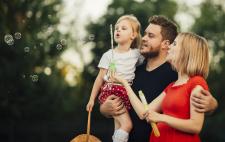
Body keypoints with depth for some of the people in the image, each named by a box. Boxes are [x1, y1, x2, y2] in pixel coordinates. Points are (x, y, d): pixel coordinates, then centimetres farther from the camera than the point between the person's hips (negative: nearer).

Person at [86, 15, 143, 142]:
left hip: (127, 93, 3)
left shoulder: (136, 54, 6)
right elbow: (100, 78, 2)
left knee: (119, 126, 2)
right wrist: (92, 99, 1)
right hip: (112, 92, -3)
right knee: (127, 124, -19)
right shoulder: (109, 55, -1)